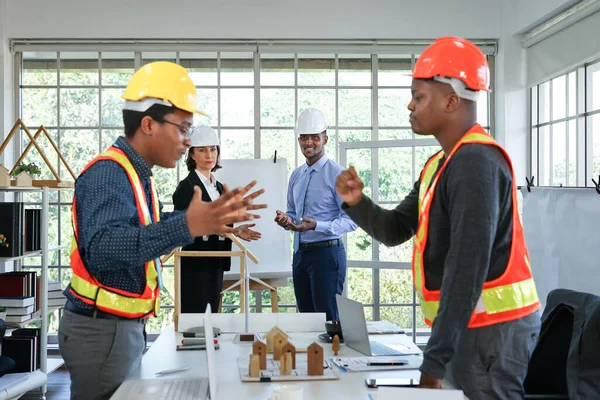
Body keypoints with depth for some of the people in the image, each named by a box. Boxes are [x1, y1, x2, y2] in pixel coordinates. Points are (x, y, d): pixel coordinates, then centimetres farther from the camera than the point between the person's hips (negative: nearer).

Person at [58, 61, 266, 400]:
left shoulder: (135, 173, 10)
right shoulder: (108, 173, -21)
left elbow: (150, 229, 21)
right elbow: (100, 248, -37)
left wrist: (219, 215, 15)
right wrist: (186, 226, -47)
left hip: (126, 326, 10)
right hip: (102, 330, -10)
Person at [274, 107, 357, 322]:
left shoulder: (336, 174, -10)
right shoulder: (296, 175, 12)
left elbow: (351, 219, -13)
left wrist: (317, 225, -25)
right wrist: (286, 220, -3)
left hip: (327, 253, -7)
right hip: (300, 253, 7)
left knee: (328, 318, -5)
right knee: (305, 315, 13)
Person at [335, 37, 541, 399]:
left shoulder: (475, 162, -20)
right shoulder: (442, 163, 12)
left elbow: (468, 268, -25)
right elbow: (396, 230, 16)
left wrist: (434, 360, -26)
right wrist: (357, 202, -4)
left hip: (490, 329, -9)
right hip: (469, 327, 9)